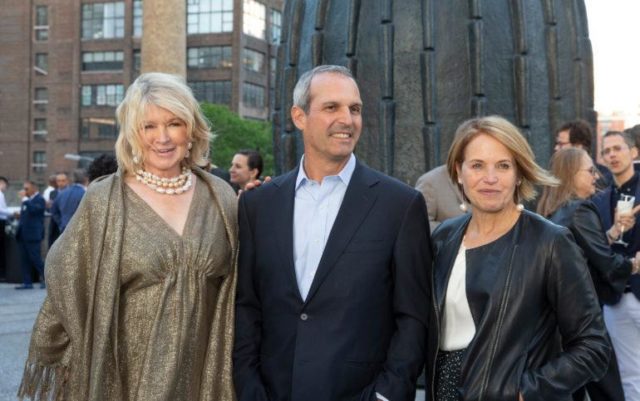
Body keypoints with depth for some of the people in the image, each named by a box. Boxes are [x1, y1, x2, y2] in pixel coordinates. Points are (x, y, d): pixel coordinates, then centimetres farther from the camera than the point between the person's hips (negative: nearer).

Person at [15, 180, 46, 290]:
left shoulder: (39, 199, -8)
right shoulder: (27, 200, 18)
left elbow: (33, 210, -26)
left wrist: (25, 199, -21)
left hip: (32, 235, -9)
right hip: (23, 234, 9)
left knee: (35, 258, -8)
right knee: (25, 260, 8)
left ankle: (46, 279, 2)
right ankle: (27, 282, 11)